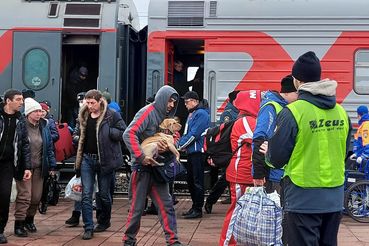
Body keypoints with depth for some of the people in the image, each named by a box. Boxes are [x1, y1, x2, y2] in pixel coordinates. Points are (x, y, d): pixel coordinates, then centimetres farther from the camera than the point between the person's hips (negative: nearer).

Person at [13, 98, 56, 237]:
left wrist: (51, 165, 8)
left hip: (39, 167, 5)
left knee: (36, 197, 8)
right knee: (24, 195, -8)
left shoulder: (44, 127, 9)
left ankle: (29, 219, 29)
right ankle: (18, 225, 0)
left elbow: (50, 147, 12)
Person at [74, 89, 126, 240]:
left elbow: (122, 133, -10)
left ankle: (104, 222, 32)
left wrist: (106, 131, -20)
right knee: (86, 194, -2)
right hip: (87, 159, 3)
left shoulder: (111, 115, -8)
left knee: (104, 194, 11)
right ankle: (88, 228, 2)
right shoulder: (83, 116, 6)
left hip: (104, 160, -3)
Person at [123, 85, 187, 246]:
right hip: (142, 167, -7)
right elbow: (129, 134, -22)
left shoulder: (165, 116, 11)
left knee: (166, 205, 4)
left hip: (156, 167, 7)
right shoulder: (148, 112, -12)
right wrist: (141, 157, -27)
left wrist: (167, 147, -8)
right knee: (137, 207, 1)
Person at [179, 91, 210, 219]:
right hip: (191, 151, 10)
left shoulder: (201, 114, -13)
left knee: (197, 181, -6)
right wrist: (183, 145, 1)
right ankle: (194, 207, 23)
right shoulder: (191, 114, 18)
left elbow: (194, 134, -19)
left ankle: (197, 210, -1)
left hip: (198, 152, -10)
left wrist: (182, 145, -10)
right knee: (190, 180, 14)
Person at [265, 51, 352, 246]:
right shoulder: (341, 111, 4)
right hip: (334, 197, 6)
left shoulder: (293, 112, -14)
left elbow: (277, 157, -11)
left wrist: (269, 151, 12)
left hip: (303, 198, -6)